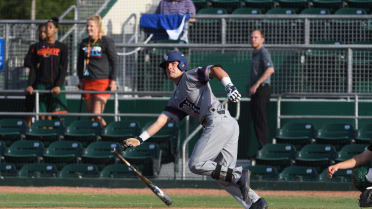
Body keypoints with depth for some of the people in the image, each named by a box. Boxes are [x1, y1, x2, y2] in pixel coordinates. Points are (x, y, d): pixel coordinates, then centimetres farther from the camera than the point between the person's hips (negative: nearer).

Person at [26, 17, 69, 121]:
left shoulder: (61, 47, 4)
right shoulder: (38, 47, 10)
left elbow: (63, 69, -2)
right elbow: (33, 68, 9)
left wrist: (58, 86, -14)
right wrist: (30, 85, -2)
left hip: (56, 86, -2)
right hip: (41, 84, 2)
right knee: (42, 115, -1)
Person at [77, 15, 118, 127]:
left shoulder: (106, 41, -2)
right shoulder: (84, 43, 13)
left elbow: (114, 61, -2)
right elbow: (80, 62, 21)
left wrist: (113, 81, -7)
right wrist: (81, 80, 13)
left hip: (102, 81, -6)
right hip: (87, 83, 6)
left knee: (97, 115, -14)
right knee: (91, 116, 4)